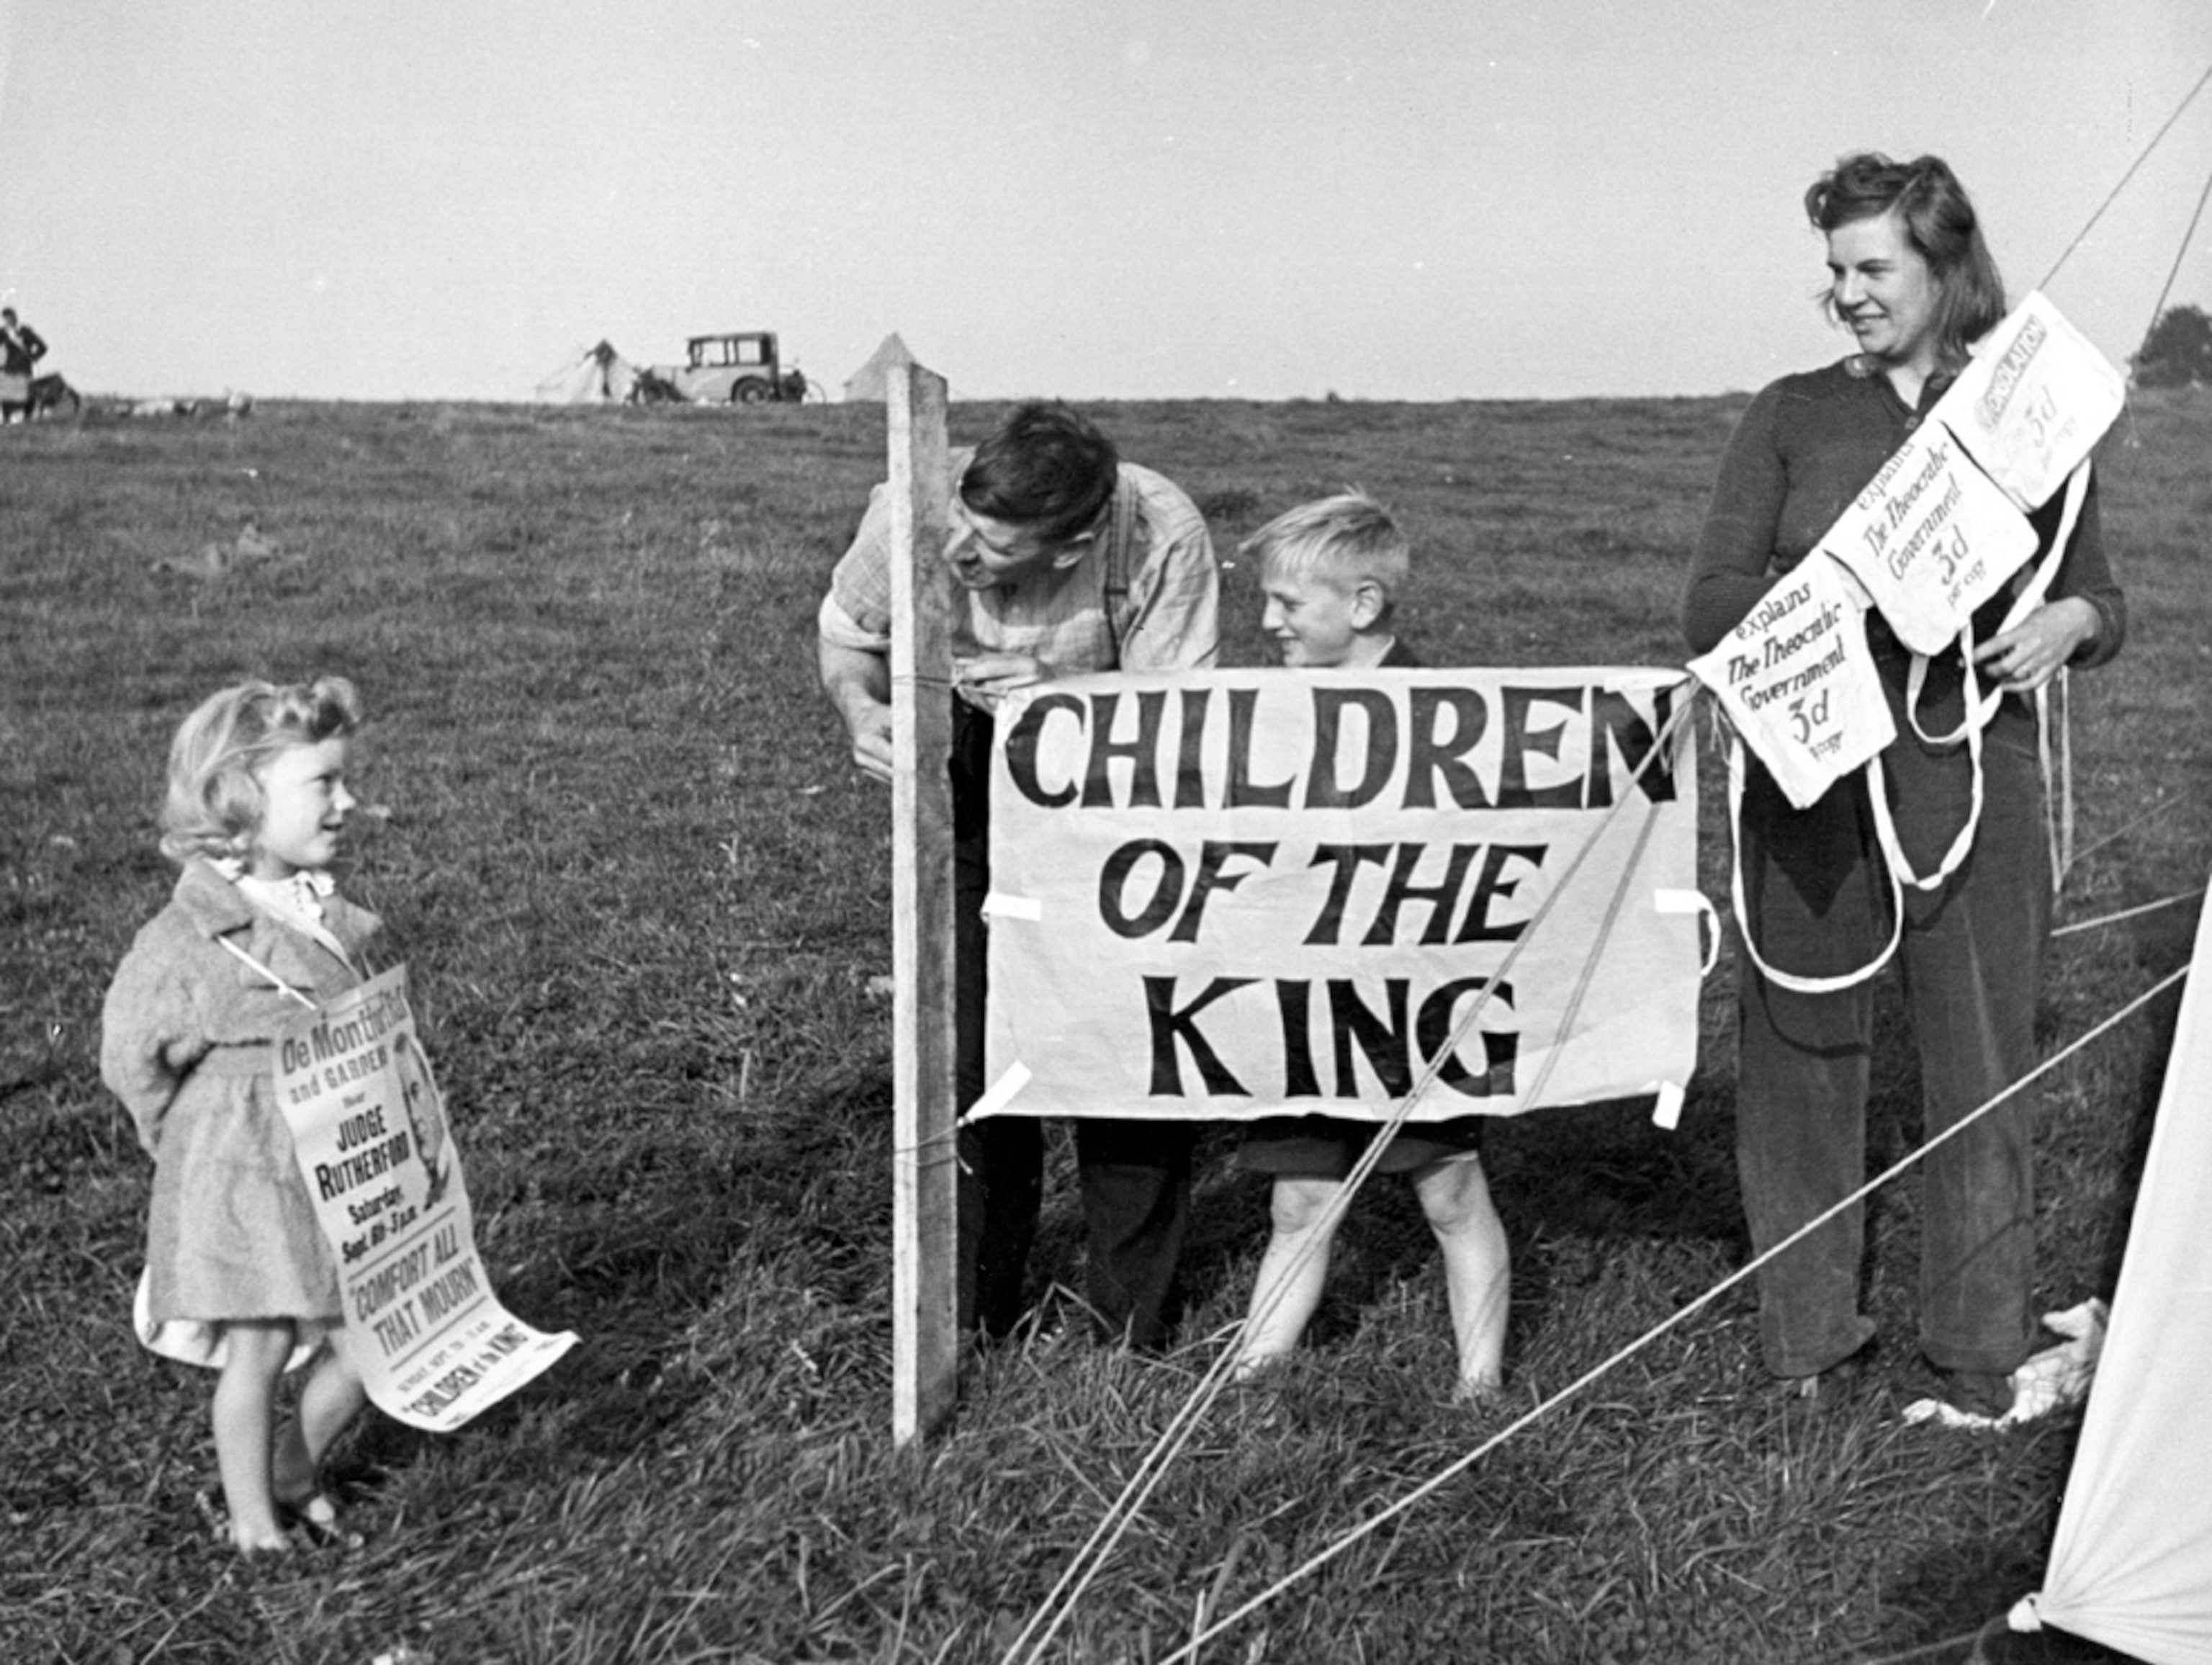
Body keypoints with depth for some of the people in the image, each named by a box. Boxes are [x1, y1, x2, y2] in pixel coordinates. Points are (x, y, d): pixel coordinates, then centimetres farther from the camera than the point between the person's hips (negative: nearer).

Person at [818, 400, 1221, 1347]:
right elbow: (847, 637, -5)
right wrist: (863, 711, -26)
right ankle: (972, 1313, 18)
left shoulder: (1162, 539, -31)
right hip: (964, 782, 2)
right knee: (963, 1041, -2)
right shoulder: (913, 510, -25)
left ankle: (1135, 1324, 16)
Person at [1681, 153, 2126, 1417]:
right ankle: (1810, 1336, 20)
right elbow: (1710, 605, 2)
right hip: (1809, 776, 0)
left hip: (1970, 776, 0)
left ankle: (1983, 1343, 21)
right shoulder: (1793, 417, 7)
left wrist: (2067, 625, -11)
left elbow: (2101, 604, 13)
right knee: (1803, 1050, 5)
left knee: (1984, 1056, 5)